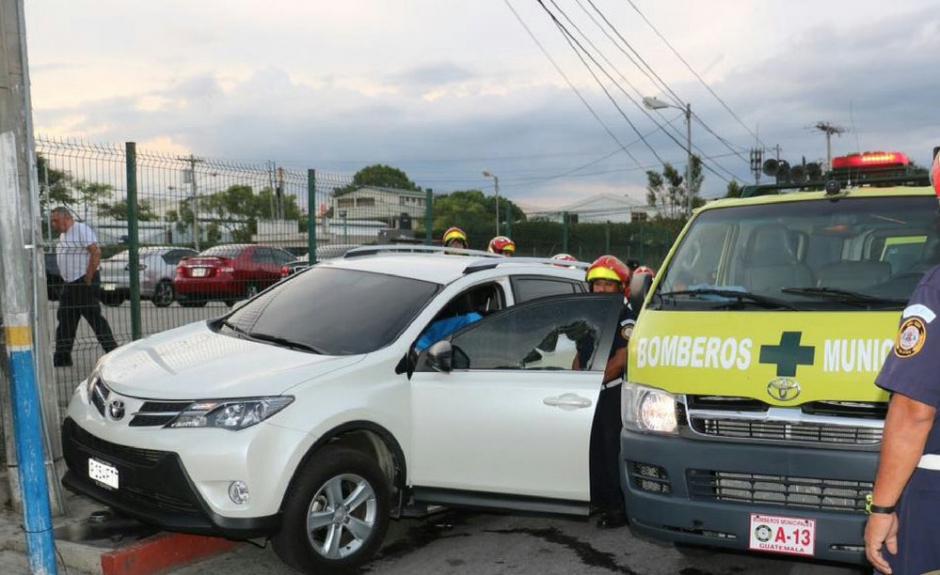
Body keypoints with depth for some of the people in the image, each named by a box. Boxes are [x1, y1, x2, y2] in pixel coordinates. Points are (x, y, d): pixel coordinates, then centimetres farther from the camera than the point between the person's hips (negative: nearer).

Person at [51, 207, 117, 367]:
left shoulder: (81, 230, -12)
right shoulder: (63, 234, 17)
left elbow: (96, 252, -20)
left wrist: (88, 279, -19)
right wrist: (65, 279, 13)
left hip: (84, 283, -9)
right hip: (69, 284, 9)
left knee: (95, 318, -7)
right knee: (65, 321, 10)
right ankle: (62, 357, 15)